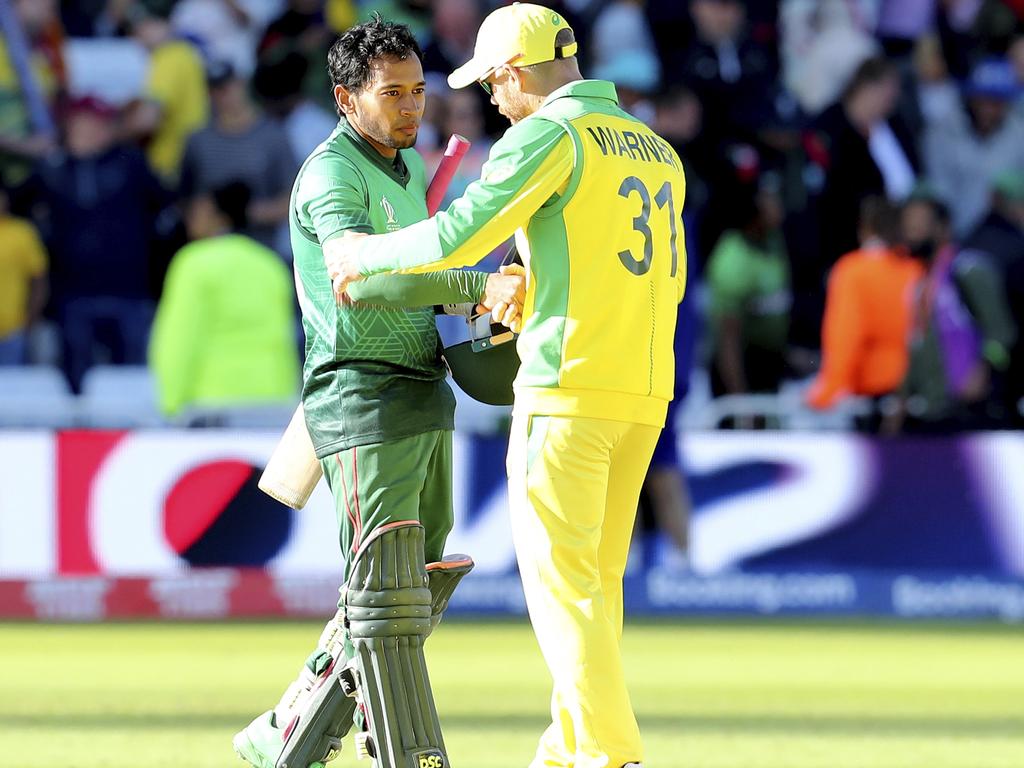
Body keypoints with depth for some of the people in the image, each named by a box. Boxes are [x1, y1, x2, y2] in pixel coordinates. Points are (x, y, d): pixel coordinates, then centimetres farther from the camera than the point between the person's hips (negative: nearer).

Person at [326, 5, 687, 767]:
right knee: (596, 579, 13)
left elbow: (458, 236, -16)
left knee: (562, 578, -6)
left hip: (569, 388, -8)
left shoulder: (550, 136, -8)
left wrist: (362, 253, 1)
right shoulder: (658, 153, 18)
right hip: (646, 391, 8)